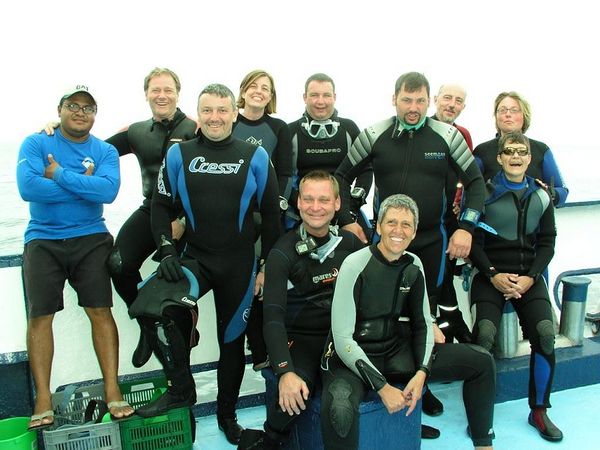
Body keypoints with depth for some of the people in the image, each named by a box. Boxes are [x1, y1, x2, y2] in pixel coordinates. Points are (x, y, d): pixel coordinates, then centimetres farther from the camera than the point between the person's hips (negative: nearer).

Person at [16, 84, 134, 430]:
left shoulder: (105, 151, 5)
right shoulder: (36, 144, 2)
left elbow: (109, 190, -15)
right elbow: (28, 187, -16)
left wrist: (60, 174, -15)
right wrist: (84, 185, -11)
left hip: (91, 240, 0)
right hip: (43, 240, 0)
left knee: (101, 311, -5)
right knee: (39, 316, -2)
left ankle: (112, 391, 1)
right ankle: (43, 399, 7)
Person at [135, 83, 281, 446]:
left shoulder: (256, 157, -2)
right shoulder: (179, 154, 1)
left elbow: (271, 214, 2)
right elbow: (161, 206, 5)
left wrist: (269, 265, 0)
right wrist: (167, 252, -8)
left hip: (240, 264, 0)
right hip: (194, 258, 1)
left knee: (232, 339, 11)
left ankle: (227, 415, 33)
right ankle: (181, 389, -3)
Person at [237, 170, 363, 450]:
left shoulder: (349, 242, 3)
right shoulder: (283, 254, -10)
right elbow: (273, 316, -18)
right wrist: (285, 372, -31)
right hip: (299, 338, -4)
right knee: (293, 394, -31)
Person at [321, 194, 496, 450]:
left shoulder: (413, 266, 2)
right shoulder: (356, 265, -16)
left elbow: (422, 324, 8)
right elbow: (343, 338, -19)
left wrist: (422, 372, -8)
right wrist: (382, 387, -21)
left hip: (397, 352, 6)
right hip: (355, 357, -6)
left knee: (482, 362, 0)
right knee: (339, 409, -41)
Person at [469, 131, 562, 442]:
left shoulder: (541, 197, 10)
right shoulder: (485, 194, 1)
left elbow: (546, 243, 8)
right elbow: (474, 242, -1)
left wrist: (529, 277, -6)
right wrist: (494, 275, -13)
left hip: (529, 275, 3)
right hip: (490, 274, -2)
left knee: (545, 333, -20)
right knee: (484, 334, -25)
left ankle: (539, 411, 1)